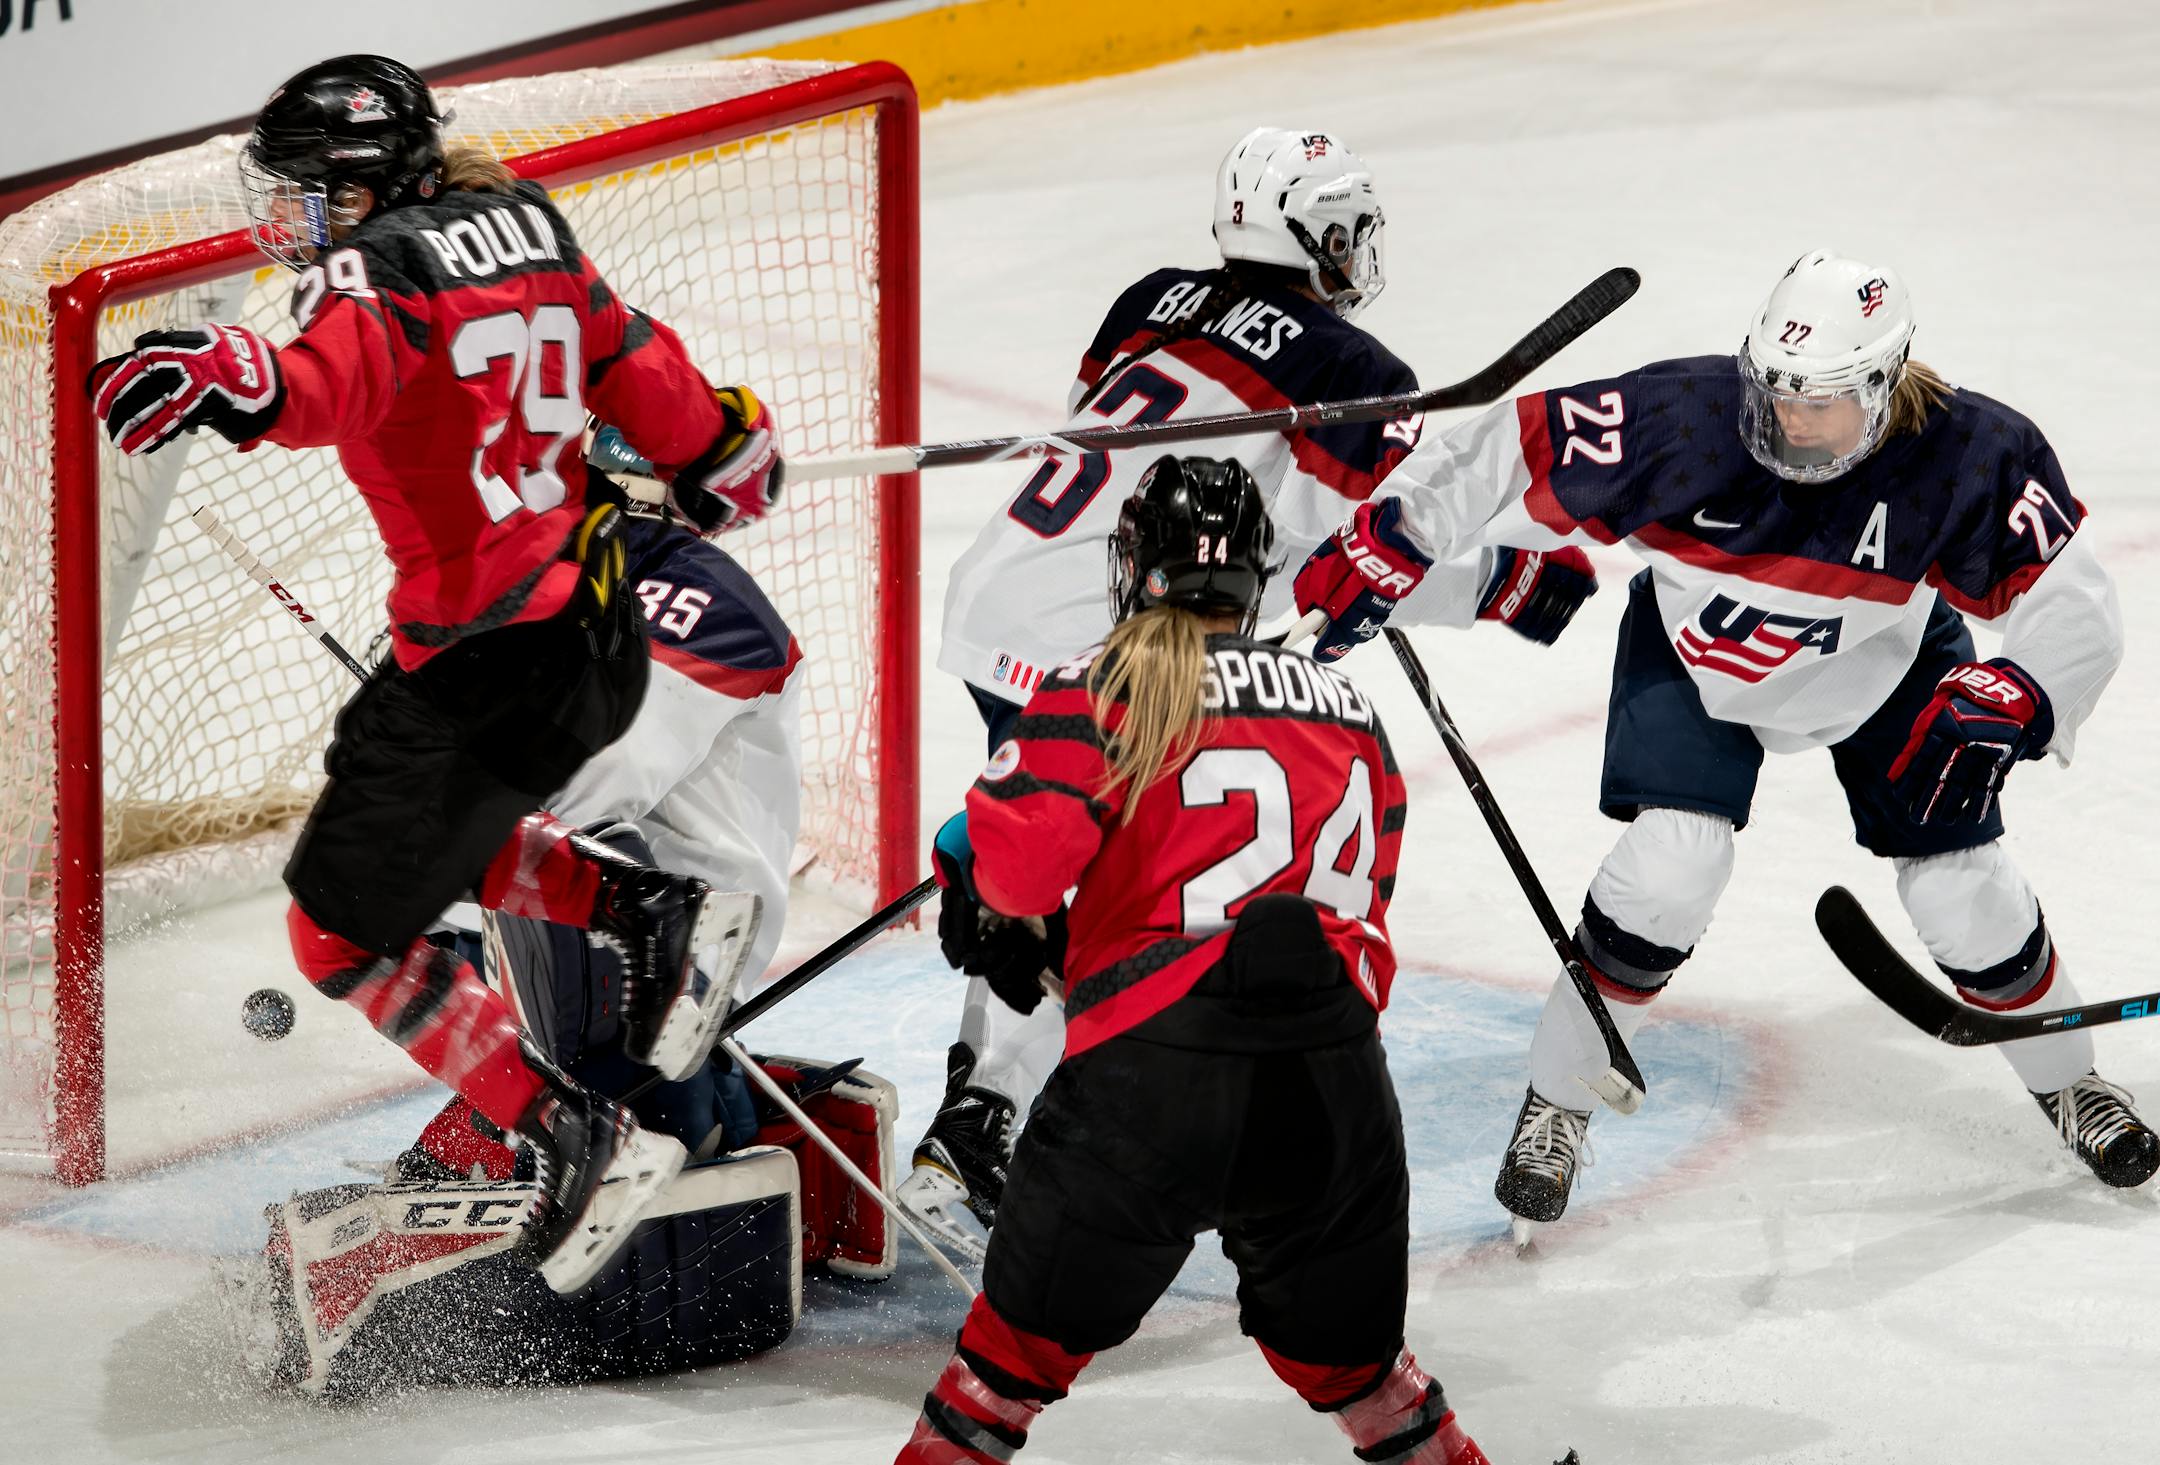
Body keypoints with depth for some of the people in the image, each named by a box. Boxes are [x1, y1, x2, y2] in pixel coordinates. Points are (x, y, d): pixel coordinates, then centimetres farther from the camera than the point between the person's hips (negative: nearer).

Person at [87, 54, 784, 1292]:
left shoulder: (378, 270, -16)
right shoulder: (528, 229, 8)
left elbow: (338, 380, -39)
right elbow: (643, 371, 17)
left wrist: (229, 380, -57)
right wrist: (726, 454, 34)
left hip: (487, 669, -9)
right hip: (600, 629, 9)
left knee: (348, 929, 5)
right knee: (417, 825, 29)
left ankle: (579, 1141, 1)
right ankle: (648, 907, 19)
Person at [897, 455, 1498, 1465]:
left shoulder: (1108, 688, 2)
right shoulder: (1348, 710, 19)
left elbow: (1014, 854, -8)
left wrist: (962, 865, 13)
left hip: (1156, 1053, -4)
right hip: (1333, 1067, 4)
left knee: (1035, 1318, 9)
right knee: (1339, 1347, 22)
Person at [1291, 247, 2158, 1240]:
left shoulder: (1969, 457, -32)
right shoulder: (1683, 417, -34)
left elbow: (2075, 616, -26)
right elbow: (1500, 459, -27)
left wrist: (2009, 708, -42)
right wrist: (1383, 546, -29)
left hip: (1886, 672, 1)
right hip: (1696, 653, -1)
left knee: (1962, 887, -1)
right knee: (1669, 867, -19)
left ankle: (2067, 1084, 28)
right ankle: (1555, 1103, 1)